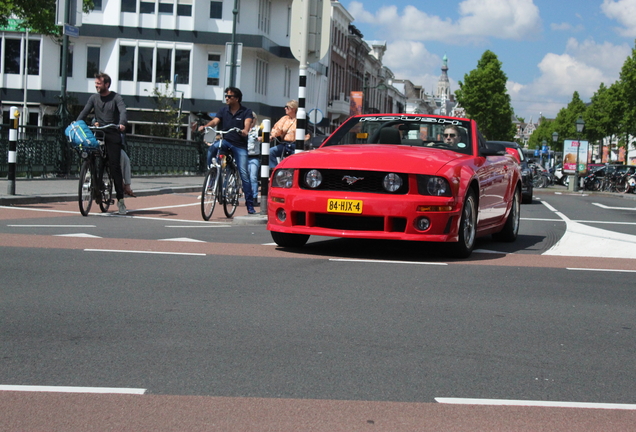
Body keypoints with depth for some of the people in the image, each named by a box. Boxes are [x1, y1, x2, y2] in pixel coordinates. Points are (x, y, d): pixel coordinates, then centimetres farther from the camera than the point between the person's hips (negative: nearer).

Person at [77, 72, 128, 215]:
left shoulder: (116, 97, 0)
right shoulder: (94, 98, 12)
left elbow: (122, 111, -17)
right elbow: (84, 112, 3)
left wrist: (122, 123, -37)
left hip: (113, 135, -3)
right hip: (98, 134, 4)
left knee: (115, 166, -6)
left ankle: (120, 199, -4)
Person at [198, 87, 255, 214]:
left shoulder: (246, 111, -3)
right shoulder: (224, 110, 7)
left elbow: (248, 122, -22)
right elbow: (215, 121, -6)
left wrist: (245, 130, -45)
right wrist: (205, 126, -27)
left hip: (240, 145, -3)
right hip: (226, 141, 3)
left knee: (244, 174, -8)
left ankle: (250, 204, -1)